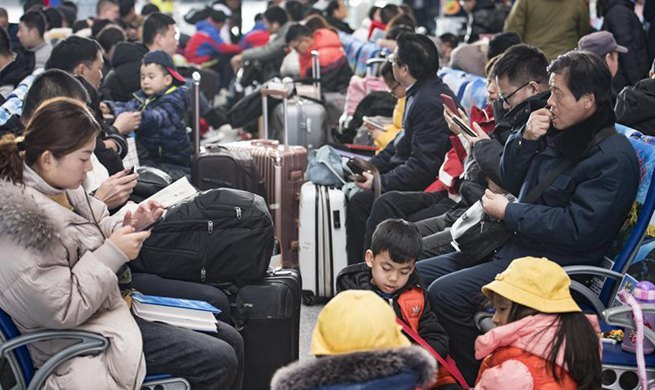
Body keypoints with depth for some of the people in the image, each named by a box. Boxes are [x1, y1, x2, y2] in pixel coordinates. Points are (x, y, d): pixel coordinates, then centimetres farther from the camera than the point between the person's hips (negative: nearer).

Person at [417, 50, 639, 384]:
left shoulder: (614, 158, -15)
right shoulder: (557, 133, 11)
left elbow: (579, 228, -22)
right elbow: (511, 182, 19)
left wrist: (508, 213, -14)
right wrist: (526, 140, -1)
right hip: (511, 244, 10)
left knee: (445, 294, -25)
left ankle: (477, 377, -9)